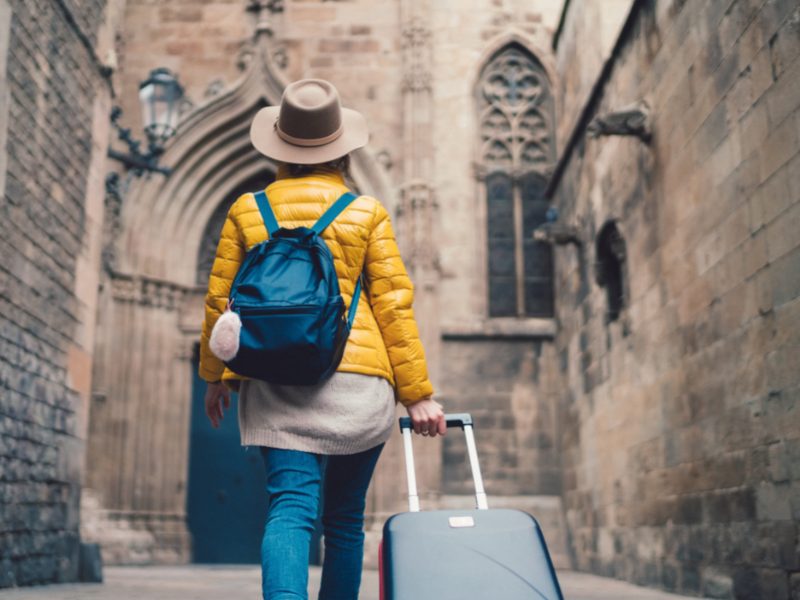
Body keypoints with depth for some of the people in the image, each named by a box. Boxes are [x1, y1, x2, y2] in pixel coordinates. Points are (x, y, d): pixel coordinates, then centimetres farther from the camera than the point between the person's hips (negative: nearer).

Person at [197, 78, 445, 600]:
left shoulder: (247, 211, 9)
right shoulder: (367, 213, 4)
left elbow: (220, 298, 10)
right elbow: (394, 305, 0)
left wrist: (216, 376, 23)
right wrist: (418, 394, 4)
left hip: (275, 381, 1)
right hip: (357, 380, 0)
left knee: (291, 507, -6)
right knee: (345, 518, 13)